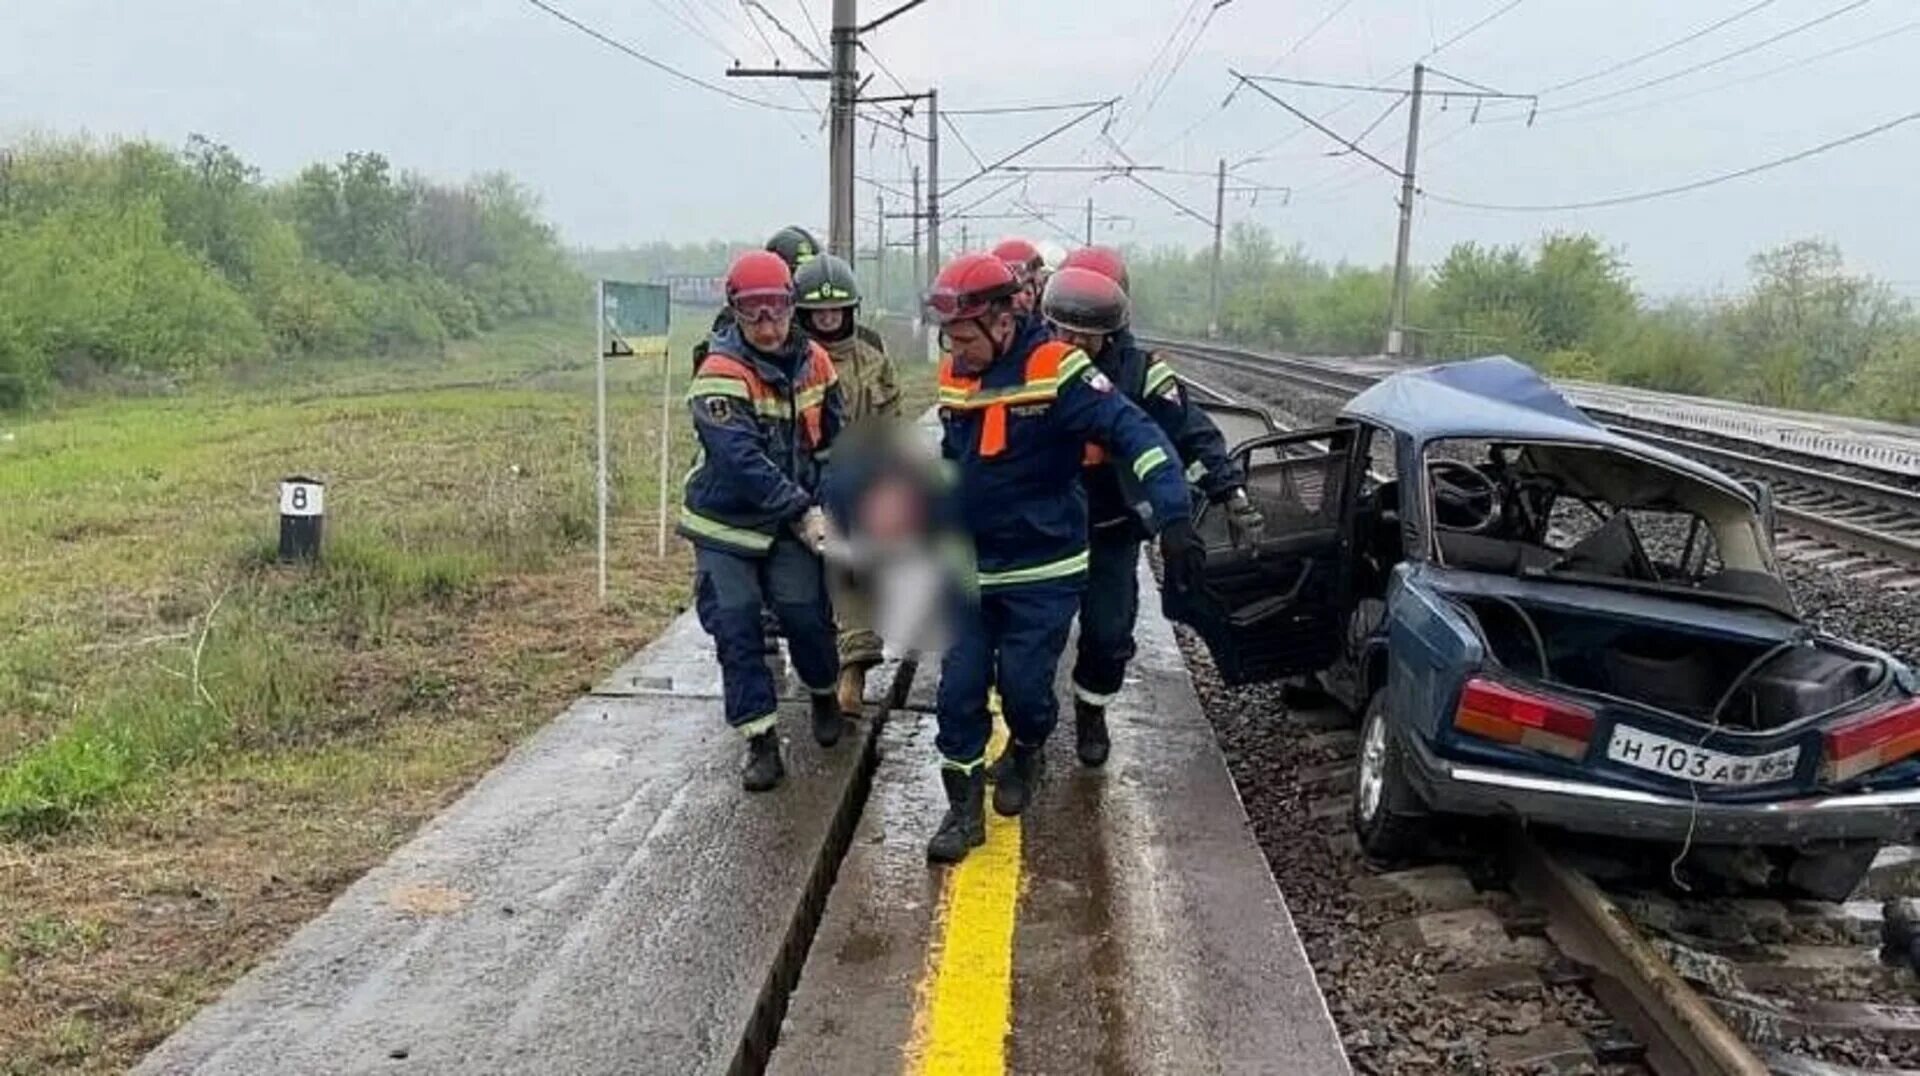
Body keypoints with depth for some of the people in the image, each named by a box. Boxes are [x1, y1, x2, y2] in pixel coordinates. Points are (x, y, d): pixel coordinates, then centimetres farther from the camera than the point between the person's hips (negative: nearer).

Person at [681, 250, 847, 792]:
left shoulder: (813, 362, -1)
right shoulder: (720, 373, -19)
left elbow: (833, 440, 10)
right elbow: (742, 460, -27)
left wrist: (826, 505, 2)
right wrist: (803, 513, -27)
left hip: (792, 523, 3)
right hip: (725, 524, -3)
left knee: (807, 616, -2)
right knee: (736, 630, -3)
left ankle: (823, 695, 28)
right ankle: (761, 739, 8)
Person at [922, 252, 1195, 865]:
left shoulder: (1054, 370, -19)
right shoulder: (954, 374, 1)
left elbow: (1134, 432, -25)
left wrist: (1172, 512, -36)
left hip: (1044, 573, -5)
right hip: (971, 571, 5)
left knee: (1024, 685, 1)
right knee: (959, 689, 1)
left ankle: (1026, 756, 35)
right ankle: (964, 809, 14)